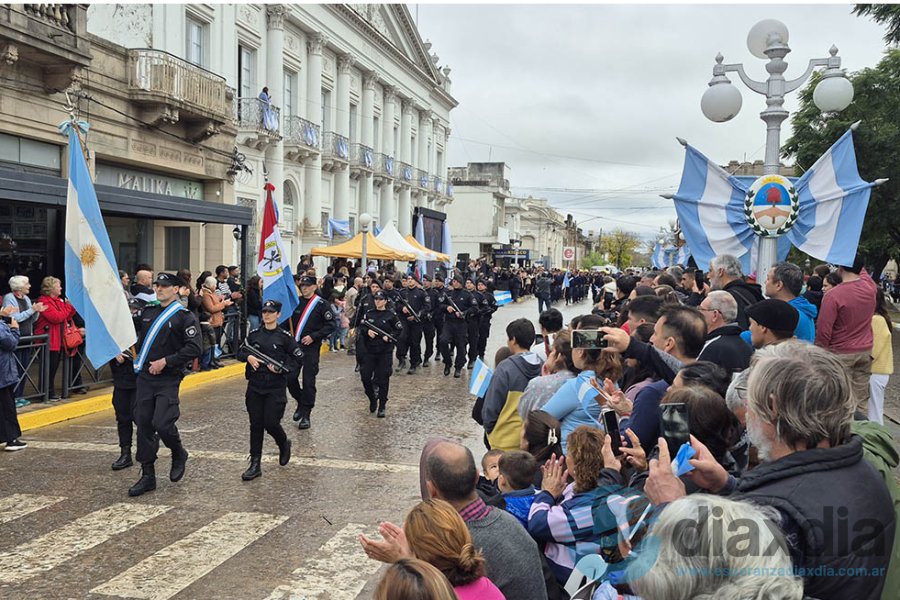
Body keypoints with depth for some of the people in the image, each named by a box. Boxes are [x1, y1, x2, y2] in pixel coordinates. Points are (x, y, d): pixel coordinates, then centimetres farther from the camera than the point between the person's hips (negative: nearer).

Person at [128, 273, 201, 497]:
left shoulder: (185, 317, -6)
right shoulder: (147, 312, 13)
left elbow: (193, 349, -15)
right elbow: (138, 338, 28)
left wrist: (165, 362, -17)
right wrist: (140, 359, 14)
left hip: (168, 380, -6)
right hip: (145, 377, 6)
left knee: (162, 424, -13)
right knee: (144, 425, 5)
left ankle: (179, 454, 19)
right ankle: (147, 476, 15)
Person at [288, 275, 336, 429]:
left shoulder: (321, 304, -5)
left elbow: (331, 324, -9)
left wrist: (313, 336, -15)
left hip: (311, 347, -5)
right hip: (294, 345, 5)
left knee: (308, 381, -4)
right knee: (290, 378, 3)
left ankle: (305, 414, 5)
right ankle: (301, 402, 28)